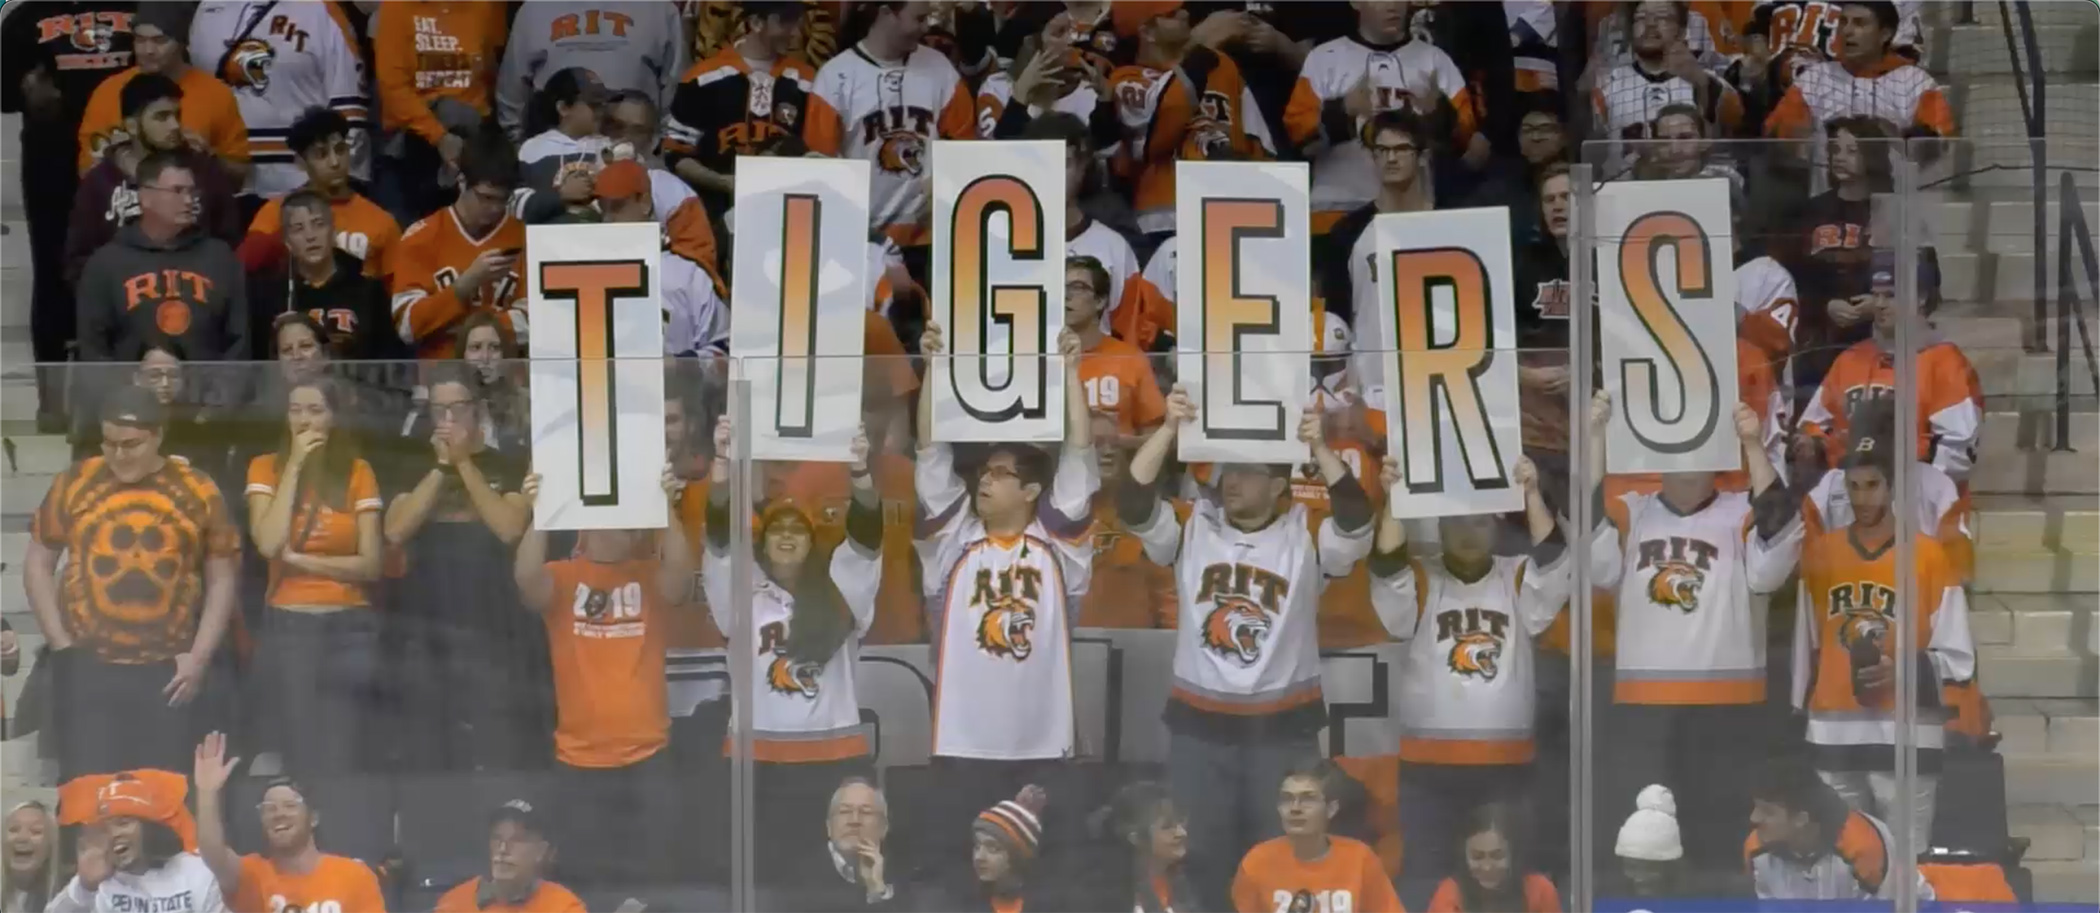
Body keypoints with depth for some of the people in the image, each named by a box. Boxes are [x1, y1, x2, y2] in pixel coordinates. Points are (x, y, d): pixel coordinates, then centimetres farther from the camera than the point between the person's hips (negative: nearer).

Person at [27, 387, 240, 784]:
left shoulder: (197, 493, 3)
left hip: (166, 672, 1)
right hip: (89, 666, 0)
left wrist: (199, 657, 0)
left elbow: (222, 578, 9)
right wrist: (60, 644, 0)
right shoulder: (74, 484, 3)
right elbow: (39, 564, 9)